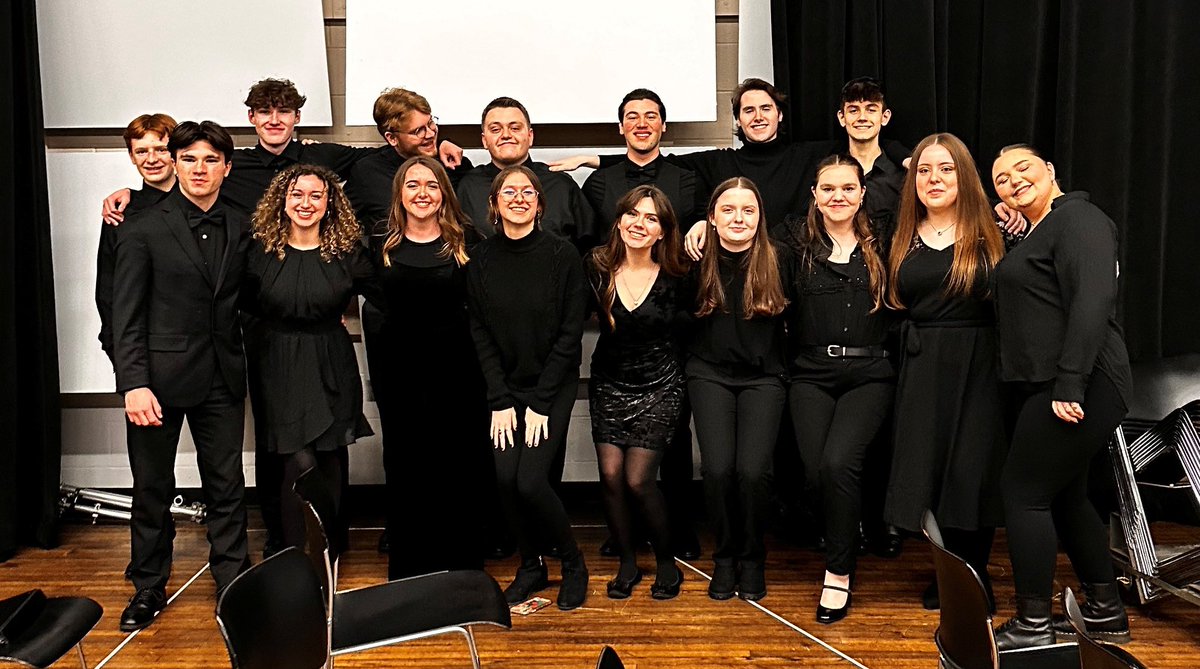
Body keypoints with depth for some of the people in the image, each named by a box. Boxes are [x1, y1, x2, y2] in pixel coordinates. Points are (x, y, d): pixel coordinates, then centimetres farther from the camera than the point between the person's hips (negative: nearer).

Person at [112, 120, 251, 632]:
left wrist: (240, 364, 1)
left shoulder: (240, 229, 7)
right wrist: (134, 383, -15)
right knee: (153, 488, 10)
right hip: (161, 376, -2)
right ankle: (149, 586, 27)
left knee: (227, 485, 9)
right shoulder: (143, 230, -4)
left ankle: (233, 581, 23)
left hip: (222, 378, 3)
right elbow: (126, 315, -7)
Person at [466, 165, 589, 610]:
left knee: (531, 481, -13)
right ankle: (531, 565, 19)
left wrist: (542, 402, -11)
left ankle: (573, 562, 13)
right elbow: (480, 333, 1)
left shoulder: (562, 255, -8)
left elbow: (570, 334, -8)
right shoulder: (481, 259, 0)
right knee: (506, 478, -7)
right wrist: (500, 401, -7)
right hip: (505, 386, 3)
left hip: (554, 386, -3)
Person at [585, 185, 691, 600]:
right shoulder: (598, 268, -4)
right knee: (611, 475, -5)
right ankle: (627, 562, 17)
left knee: (638, 480, -10)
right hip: (609, 384, 3)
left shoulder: (675, 278, -9)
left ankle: (666, 561, 14)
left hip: (659, 387, -2)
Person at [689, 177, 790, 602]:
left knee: (753, 470, -16)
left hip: (763, 376, 0)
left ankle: (752, 559, 9)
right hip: (710, 374, 1)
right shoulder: (699, 263, 3)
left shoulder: (777, 261, 0)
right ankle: (724, 558, 10)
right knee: (717, 468, -15)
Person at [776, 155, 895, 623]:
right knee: (815, 472, -13)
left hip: (869, 374, -1)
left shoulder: (881, 245, 10)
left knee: (838, 461, -22)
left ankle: (839, 572, -3)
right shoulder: (795, 242, 7)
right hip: (811, 374, 1)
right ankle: (847, 531, 22)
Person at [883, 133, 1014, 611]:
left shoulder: (988, 235, -1)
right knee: (928, 472, 5)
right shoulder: (905, 239, 10)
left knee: (972, 472, 1)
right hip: (922, 369, 3)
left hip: (976, 366, -3)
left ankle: (973, 577, 18)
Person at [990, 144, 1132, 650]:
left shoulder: (1076, 217, -10)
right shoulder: (1034, 234, 20)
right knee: (1064, 495, 16)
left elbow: (1093, 298, -22)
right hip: (1048, 388, 10)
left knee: (1024, 491, -7)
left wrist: (1070, 384, -26)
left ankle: (1033, 626, 3)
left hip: (1077, 389, -10)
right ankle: (1106, 614, 29)